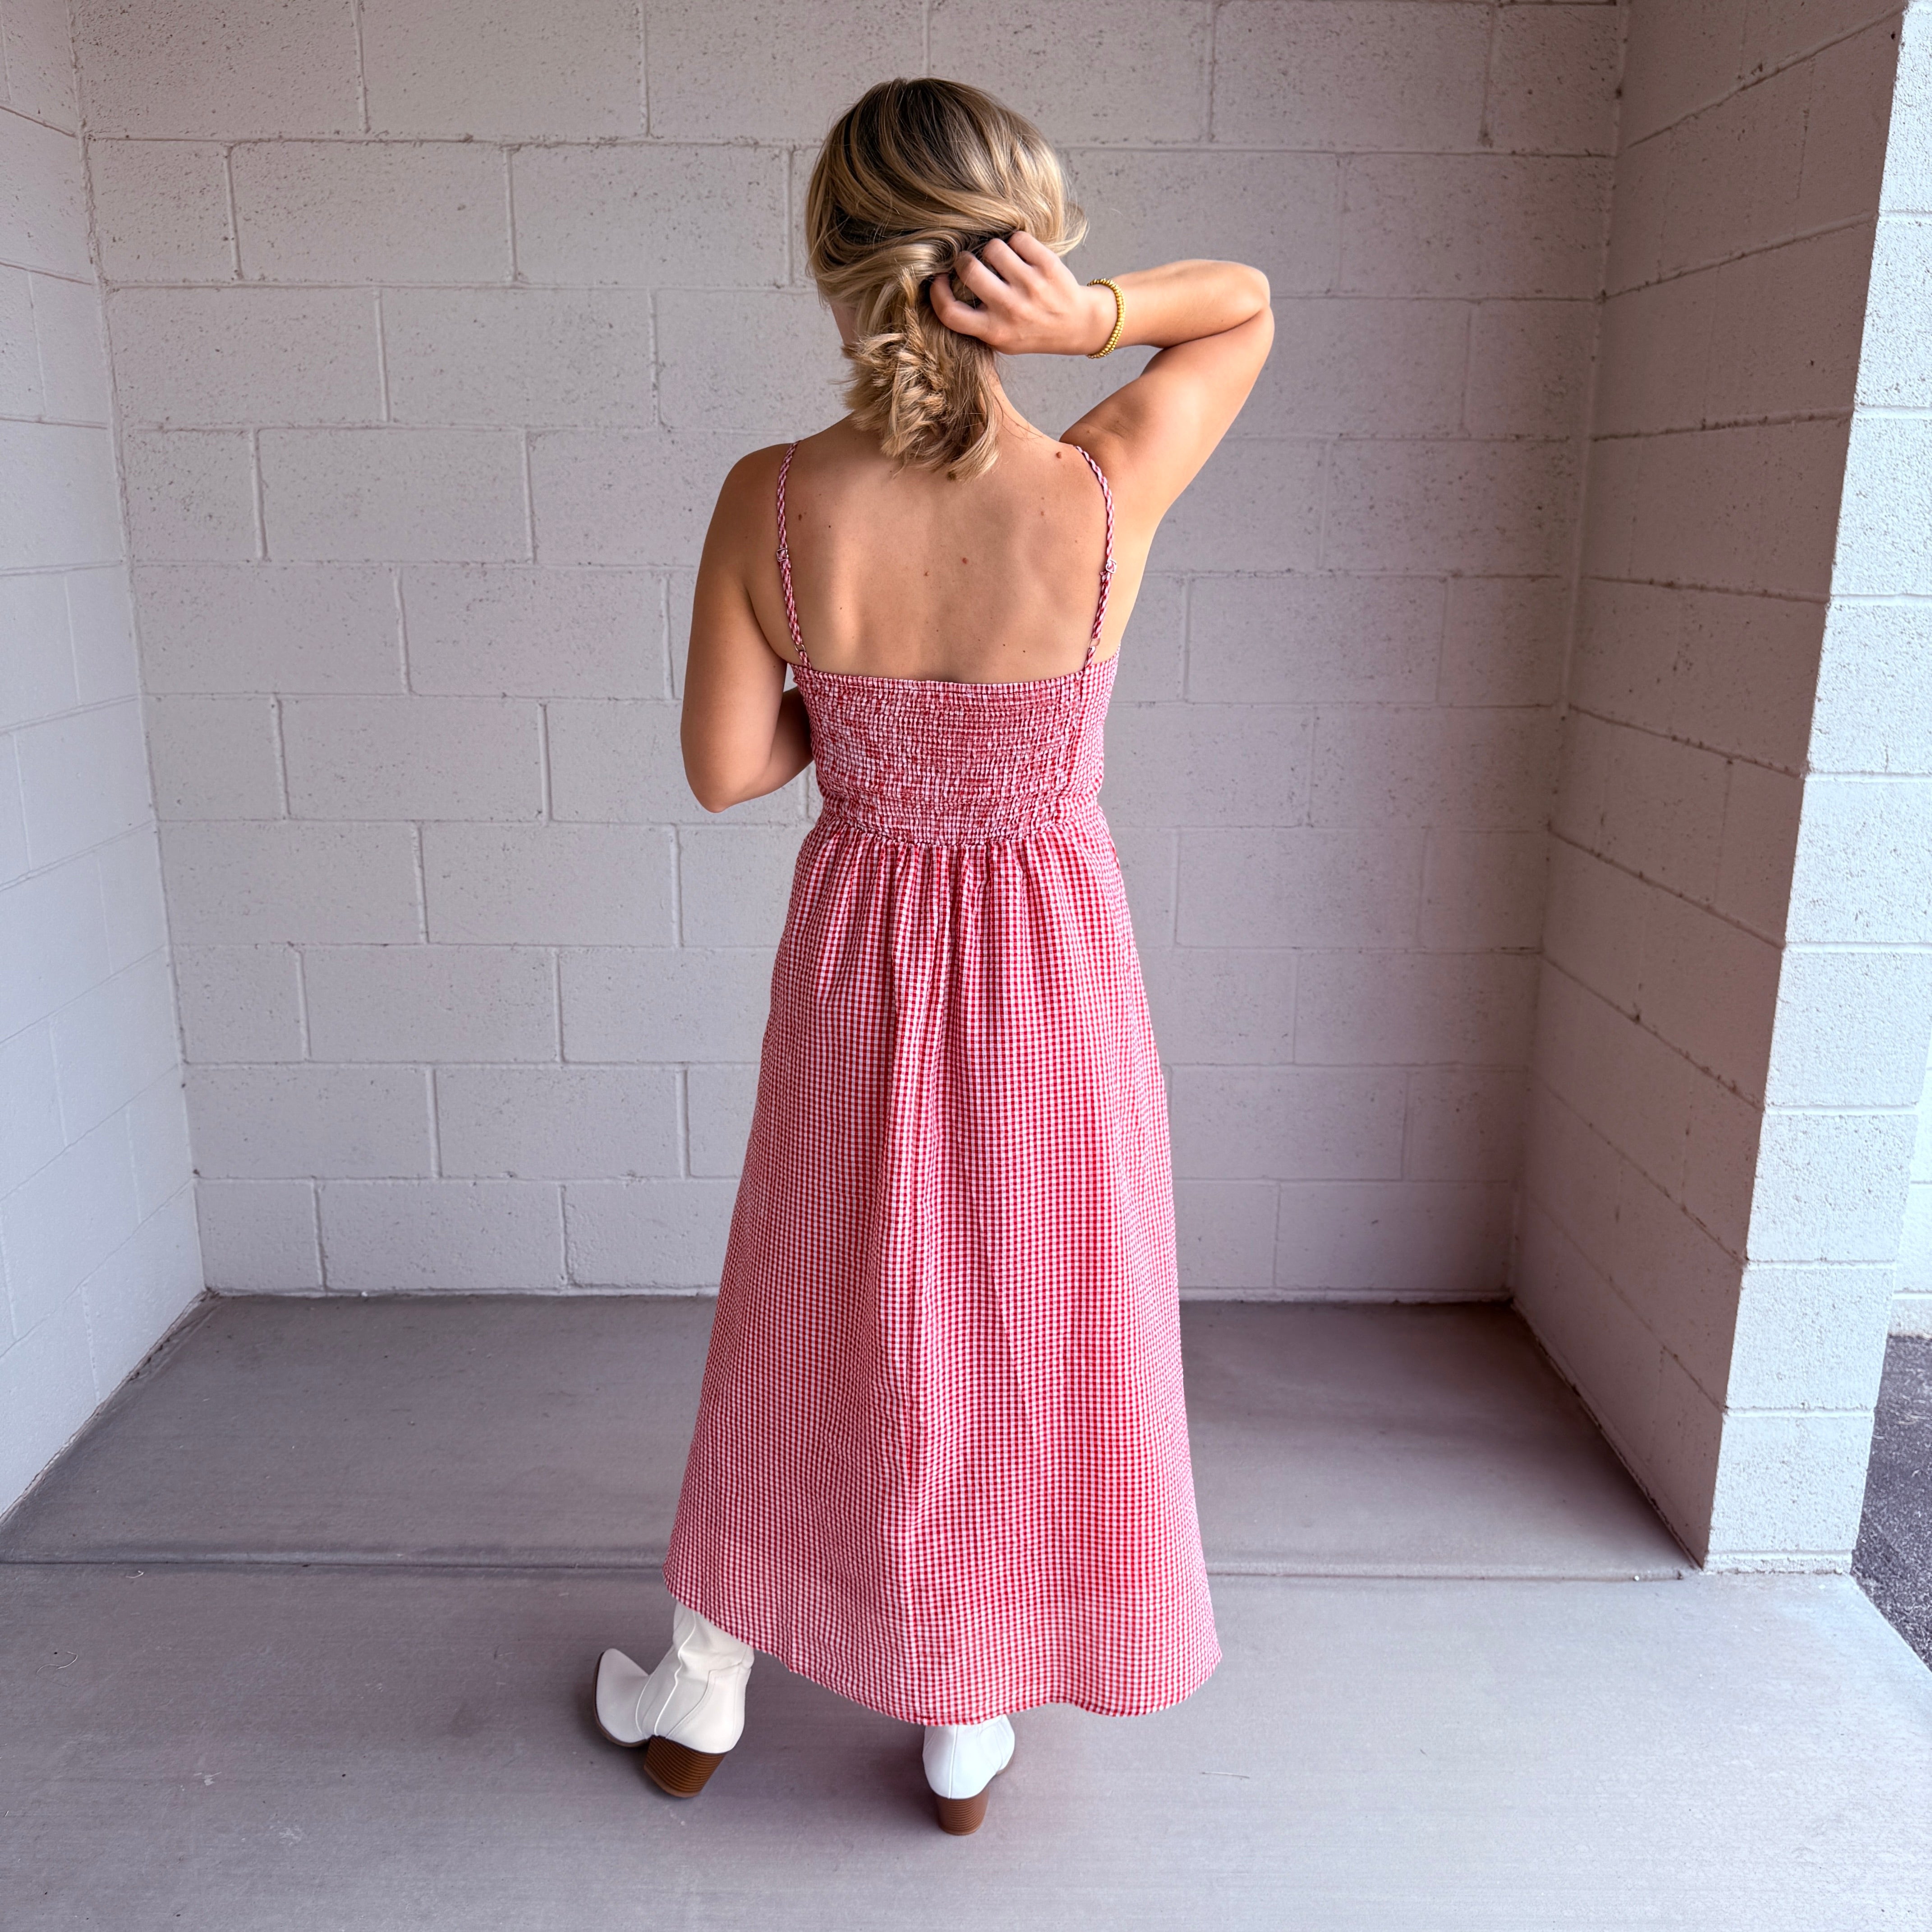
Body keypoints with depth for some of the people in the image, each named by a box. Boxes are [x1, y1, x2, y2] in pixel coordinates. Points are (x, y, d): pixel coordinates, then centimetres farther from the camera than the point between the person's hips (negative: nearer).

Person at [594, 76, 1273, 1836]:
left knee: (817, 1328, 22)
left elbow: (726, 768, -7)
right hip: (1051, 970, -1)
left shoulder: (771, 502, -16)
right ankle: (970, 1733, 40)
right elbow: (1247, 304, 0)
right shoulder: (1108, 491, -19)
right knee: (1029, 1333, 19)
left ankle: (699, 1702, 43)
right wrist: (1097, 316, -18)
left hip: (858, 961, 1)